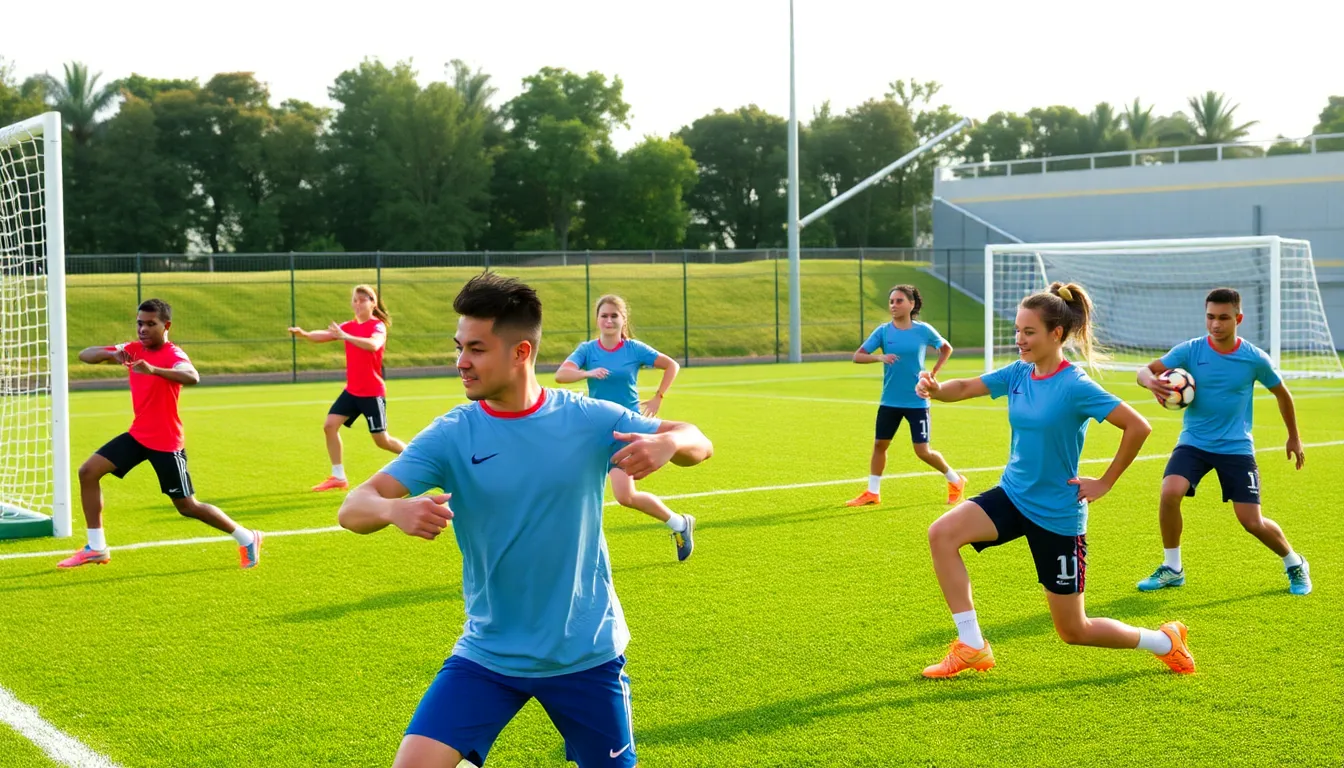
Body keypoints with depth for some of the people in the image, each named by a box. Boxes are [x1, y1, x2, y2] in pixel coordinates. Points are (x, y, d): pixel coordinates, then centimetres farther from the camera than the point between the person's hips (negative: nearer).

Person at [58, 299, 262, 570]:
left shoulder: (173, 355, -18)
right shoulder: (133, 349, 3)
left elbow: (192, 377, -41)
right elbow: (85, 355, 0)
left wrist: (153, 370, -56)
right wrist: (111, 354, -22)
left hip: (166, 442, -7)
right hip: (137, 435, 7)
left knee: (188, 507, -1)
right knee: (88, 472, -4)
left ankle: (247, 539, 16)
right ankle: (96, 548, 5)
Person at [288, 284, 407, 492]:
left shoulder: (378, 326, -12)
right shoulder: (348, 326, 7)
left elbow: (373, 345, -34)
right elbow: (324, 336, -6)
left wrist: (345, 336, -43)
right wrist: (304, 334, -27)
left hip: (372, 392, -6)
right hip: (352, 390, 6)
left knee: (382, 440, -2)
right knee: (329, 425, -7)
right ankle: (338, 477, 2)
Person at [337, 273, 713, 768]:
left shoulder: (588, 420, -8)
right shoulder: (450, 436, -9)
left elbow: (699, 444, -1)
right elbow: (353, 508, -15)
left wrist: (667, 442, -26)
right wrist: (394, 508, -39)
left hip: (587, 654, 0)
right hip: (486, 655, 0)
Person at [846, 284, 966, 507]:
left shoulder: (923, 330, -5)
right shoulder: (883, 331, -3)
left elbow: (946, 349, 12)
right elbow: (857, 356, -9)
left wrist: (933, 373, 1)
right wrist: (879, 357, -27)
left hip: (917, 401, -3)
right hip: (890, 401, 3)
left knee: (923, 451, -2)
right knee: (879, 444, 7)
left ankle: (955, 481, 20)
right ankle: (872, 493, 20)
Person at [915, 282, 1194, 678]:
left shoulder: (1075, 386, -19)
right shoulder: (1018, 373, 0)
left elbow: (1138, 426, -20)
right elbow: (964, 388, -8)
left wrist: (1105, 483, -14)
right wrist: (935, 388, -31)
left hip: (1057, 512, -6)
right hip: (1013, 495, 6)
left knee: (1074, 631, 4)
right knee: (942, 533, -21)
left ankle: (1165, 641, 30)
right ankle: (971, 648, -10)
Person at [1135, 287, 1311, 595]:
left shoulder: (1255, 358, -7)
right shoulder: (1190, 350, -9)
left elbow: (1281, 393, 10)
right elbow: (1145, 370, -16)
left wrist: (1294, 437, 18)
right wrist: (1150, 380, -41)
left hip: (1236, 447, -1)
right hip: (1194, 442, 1)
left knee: (1252, 522, -4)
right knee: (1170, 493, -25)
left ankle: (1294, 564, 28)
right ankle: (1172, 569, -3)